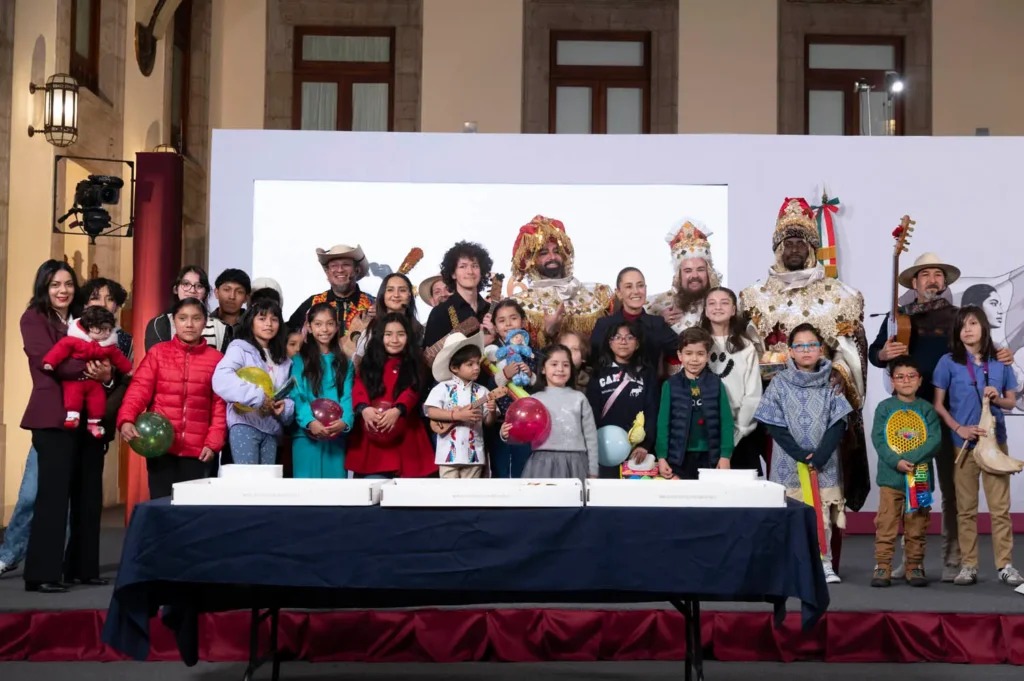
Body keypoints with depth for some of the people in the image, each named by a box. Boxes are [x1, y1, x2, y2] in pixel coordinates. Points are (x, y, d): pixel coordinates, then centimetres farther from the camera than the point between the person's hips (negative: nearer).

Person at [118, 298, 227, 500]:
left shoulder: (216, 358, 5)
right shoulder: (158, 352, 4)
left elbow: (219, 405, 5)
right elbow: (139, 390, -4)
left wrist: (213, 442, -5)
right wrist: (126, 420, -21)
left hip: (198, 450, 1)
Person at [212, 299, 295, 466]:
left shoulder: (282, 359, 19)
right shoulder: (240, 349, 0)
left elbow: (288, 395, 17)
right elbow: (221, 380, -18)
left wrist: (284, 407, -7)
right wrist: (258, 396, -22)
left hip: (271, 428, 6)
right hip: (245, 424, -6)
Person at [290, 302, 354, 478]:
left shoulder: (344, 362, 13)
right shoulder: (299, 360, 4)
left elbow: (348, 396, 1)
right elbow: (297, 396, -6)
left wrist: (344, 421, -19)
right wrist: (310, 421, -24)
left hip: (337, 436, 3)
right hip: (307, 436, -3)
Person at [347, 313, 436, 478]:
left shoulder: (413, 365, 8)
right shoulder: (369, 362, 11)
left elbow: (412, 392, -8)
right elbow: (359, 387, -4)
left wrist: (397, 410, -28)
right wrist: (364, 408, -25)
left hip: (405, 437, 0)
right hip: (371, 437, 1)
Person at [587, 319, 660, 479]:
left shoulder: (648, 374, 8)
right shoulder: (599, 373, 9)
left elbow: (652, 413, 1)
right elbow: (592, 412, 2)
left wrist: (645, 445, -14)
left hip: (637, 450, 0)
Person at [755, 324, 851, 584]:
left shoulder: (831, 382, 4)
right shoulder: (780, 382, 1)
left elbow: (838, 423, -2)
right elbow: (774, 425, -3)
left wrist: (820, 455, -14)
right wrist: (801, 455, -12)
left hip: (824, 462, 1)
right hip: (789, 462, -1)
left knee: (822, 515, 0)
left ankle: (824, 564, 9)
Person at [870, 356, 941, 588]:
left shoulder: (927, 409, 5)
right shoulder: (884, 407, 3)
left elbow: (934, 440, -5)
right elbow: (877, 438, -5)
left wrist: (910, 458, -18)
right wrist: (896, 461, -18)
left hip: (920, 476, 1)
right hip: (890, 476, -1)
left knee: (917, 527, 7)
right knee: (886, 525, 0)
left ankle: (915, 567, 17)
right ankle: (882, 567, 5)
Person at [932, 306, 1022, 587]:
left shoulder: (1000, 362, 4)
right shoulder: (948, 362, -3)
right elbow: (938, 404, -1)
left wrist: (997, 398, -10)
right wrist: (959, 429, -13)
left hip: (995, 441, 2)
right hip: (963, 442, -1)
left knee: (1000, 507, 2)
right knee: (966, 508, 5)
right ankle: (968, 565, 11)